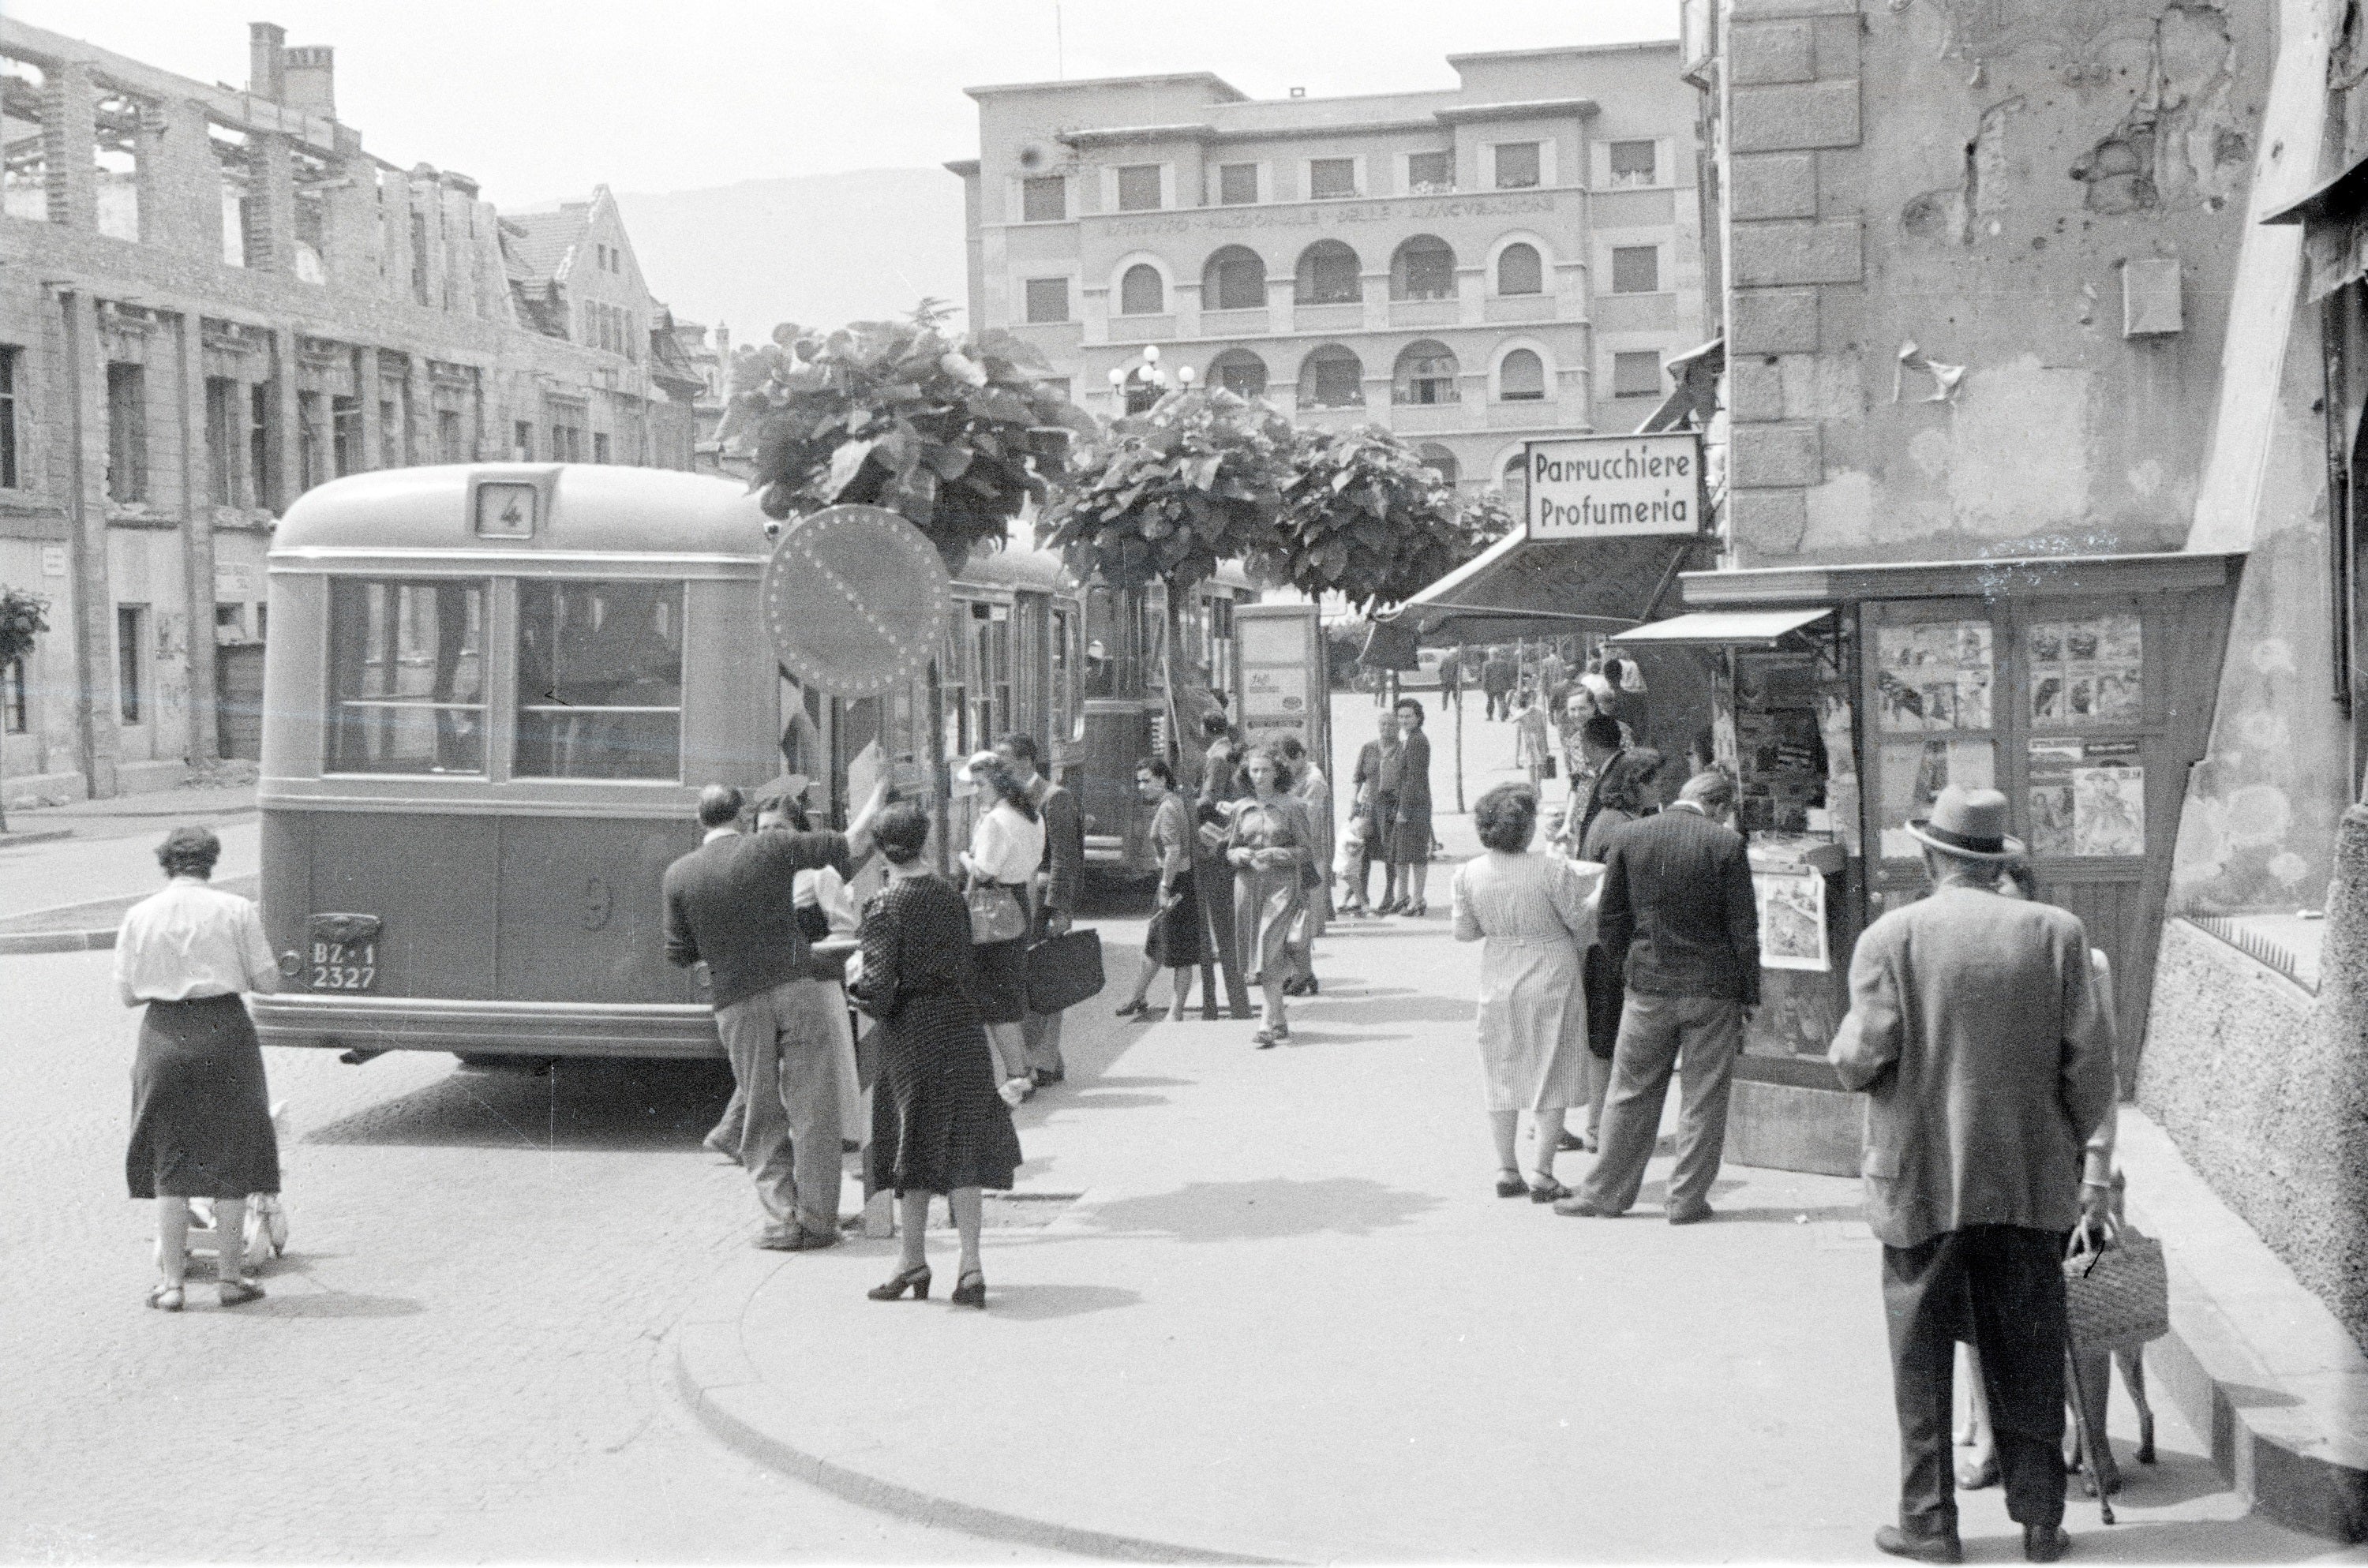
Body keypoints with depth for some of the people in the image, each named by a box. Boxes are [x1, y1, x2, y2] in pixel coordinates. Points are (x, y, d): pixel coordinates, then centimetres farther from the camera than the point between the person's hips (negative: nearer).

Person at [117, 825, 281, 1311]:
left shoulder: (139, 915, 1)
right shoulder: (236, 910, -3)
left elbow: (127, 993, 4)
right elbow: (268, 982, -2)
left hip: (163, 1037, 2)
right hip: (224, 1034, -1)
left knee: (169, 1162, 11)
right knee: (230, 1160, 9)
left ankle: (171, 1281, 13)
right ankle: (229, 1277, 15)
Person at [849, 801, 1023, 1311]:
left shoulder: (885, 907, -13)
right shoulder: (949, 895, 4)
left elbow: (879, 987, -17)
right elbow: (964, 963, 10)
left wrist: (855, 976, 4)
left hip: (910, 1033, -4)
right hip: (961, 1028, 4)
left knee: (915, 1146, 9)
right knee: (962, 1150, 7)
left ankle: (913, 1261, 18)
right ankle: (970, 1265, 3)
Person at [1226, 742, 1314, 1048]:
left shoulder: (1290, 807, 0)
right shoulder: (1242, 808, 11)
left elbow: (1306, 849, 0)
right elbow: (1230, 850, 16)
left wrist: (1277, 854, -15)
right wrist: (1240, 854, -6)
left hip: (1281, 884, -5)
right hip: (1248, 884, 5)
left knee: (1270, 953, -14)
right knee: (1255, 953, 8)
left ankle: (1269, 1025, -13)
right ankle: (1280, 1021, 22)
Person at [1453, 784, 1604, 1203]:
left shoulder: (1468, 874, -7)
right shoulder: (1551, 870, -19)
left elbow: (1464, 931, 2)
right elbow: (1581, 919, -7)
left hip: (1498, 982, 4)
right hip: (1551, 980, -4)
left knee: (1503, 1077, 15)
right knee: (1551, 1077, 6)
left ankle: (1507, 1172, 18)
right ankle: (1542, 1176, 4)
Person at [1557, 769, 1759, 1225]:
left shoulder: (1627, 837, -1)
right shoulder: (1726, 844, -8)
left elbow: (1609, 920, 3)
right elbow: (1744, 929, -6)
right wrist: (1749, 997, 1)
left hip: (1649, 986, 2)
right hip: (1713, 990, -2)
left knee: (1630, 1096, 12)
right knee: (1704, 1098, 8)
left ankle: (1605, 1192, 18)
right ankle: (1688, 1199, 12)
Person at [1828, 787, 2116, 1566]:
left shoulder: (1891, 937, -10)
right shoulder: (2058, 932, -3)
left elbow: (1860, 1059, -14)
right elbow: (2091, 1058, -3)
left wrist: (1847, 1042, 9)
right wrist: (2072, 1146, 11)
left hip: (1922, 1181, -2)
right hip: (2030, 1181, 2)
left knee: (1922, 1359, 9)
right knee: (2028, 1357, 13)